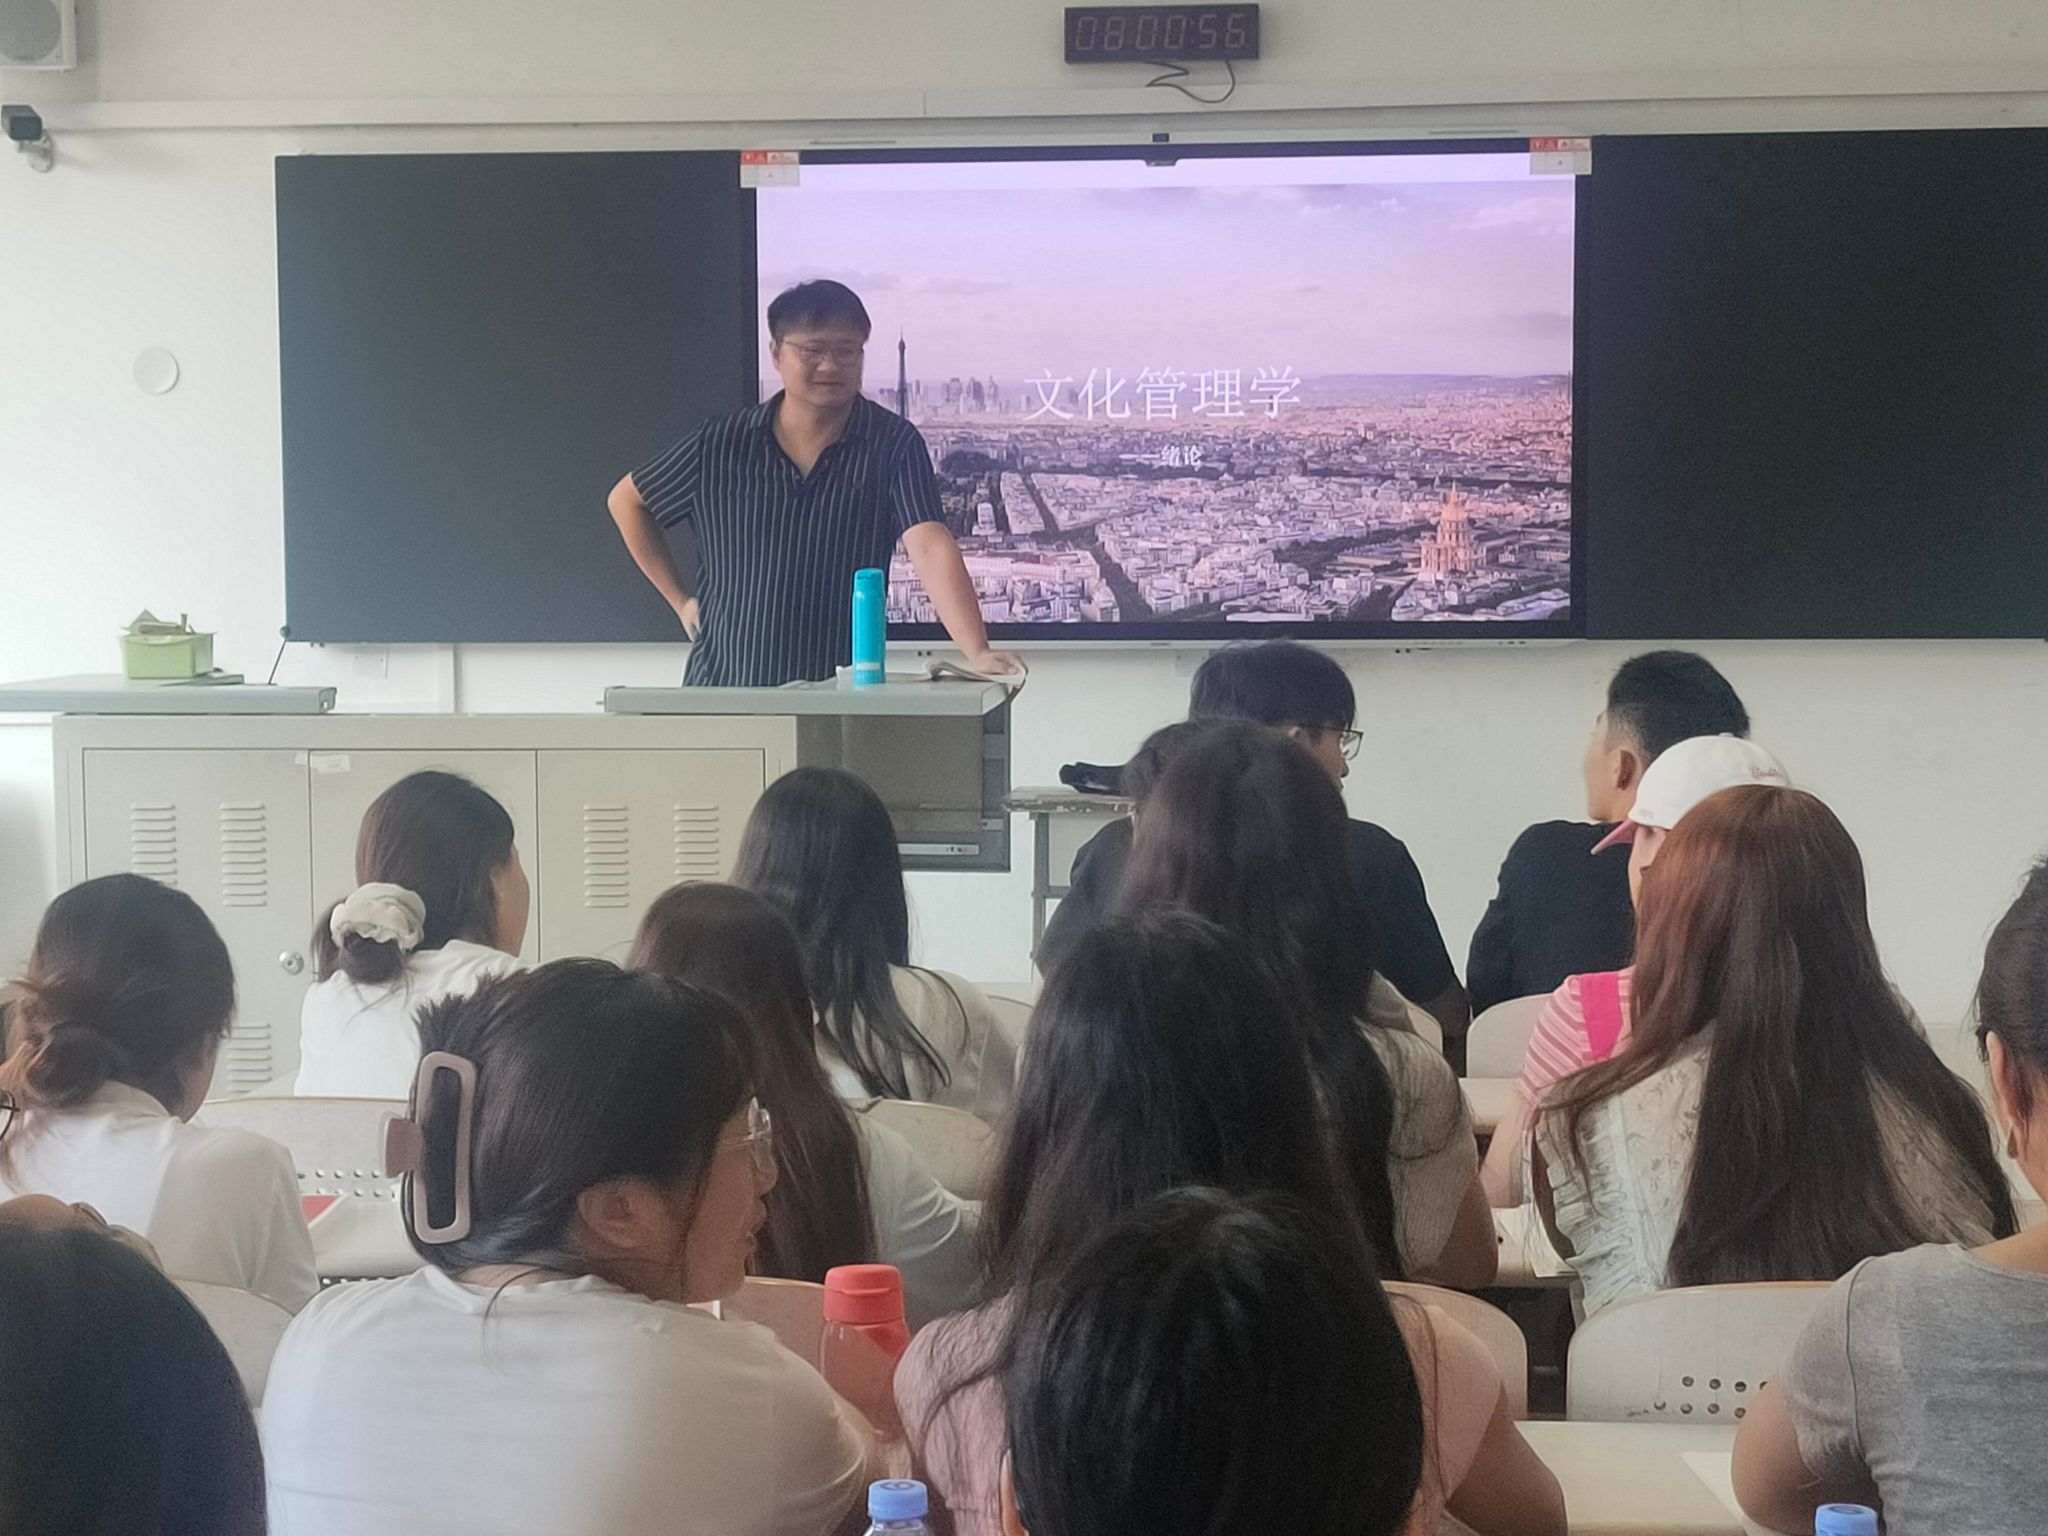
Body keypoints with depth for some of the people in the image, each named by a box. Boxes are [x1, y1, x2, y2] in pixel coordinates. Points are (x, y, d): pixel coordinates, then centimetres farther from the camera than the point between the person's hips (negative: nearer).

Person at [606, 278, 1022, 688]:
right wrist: (680, 601, 11)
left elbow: (930, 548, -19)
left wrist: (977, 652, -33)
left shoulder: (893, 445, -6)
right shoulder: (721, 445, 1)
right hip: (721, 686, 2)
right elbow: (627, 501, 17)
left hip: (844, 700, -2)